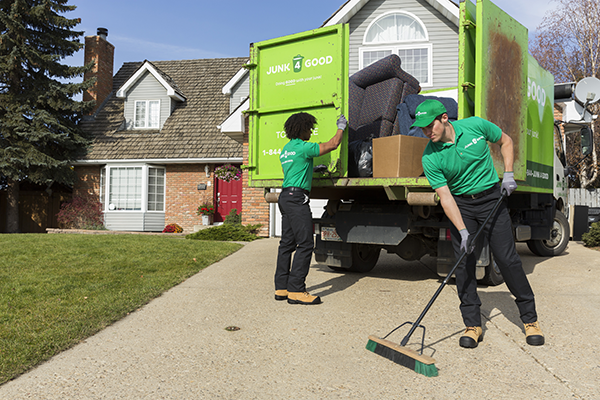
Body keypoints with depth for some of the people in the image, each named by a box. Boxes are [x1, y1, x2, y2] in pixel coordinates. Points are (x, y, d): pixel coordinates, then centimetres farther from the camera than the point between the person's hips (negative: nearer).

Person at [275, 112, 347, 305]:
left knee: (287, 243, 10)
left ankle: (281, 288, 12)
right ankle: (296, 291, -13)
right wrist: (341, 127, 9)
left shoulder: (286, 149, 19)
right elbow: (332, 145, -7)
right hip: (297, 197, -10)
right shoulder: (303, 147, -10)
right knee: (305, 244, -11)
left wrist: (312, 168, 34)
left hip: (285, 196, 10)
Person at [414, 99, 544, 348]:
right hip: (460, 205, 0)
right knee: (464, 263, -5)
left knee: (507, 258, -1)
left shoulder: (476, 126, -12)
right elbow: (445, 197, -17)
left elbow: (505, 141, 7)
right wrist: (462, 231, -25)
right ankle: (473, 325, 6)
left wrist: (508, 174, -3)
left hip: (492, 198, 0)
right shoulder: (430, 158, -15)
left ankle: (530, 319, 14)